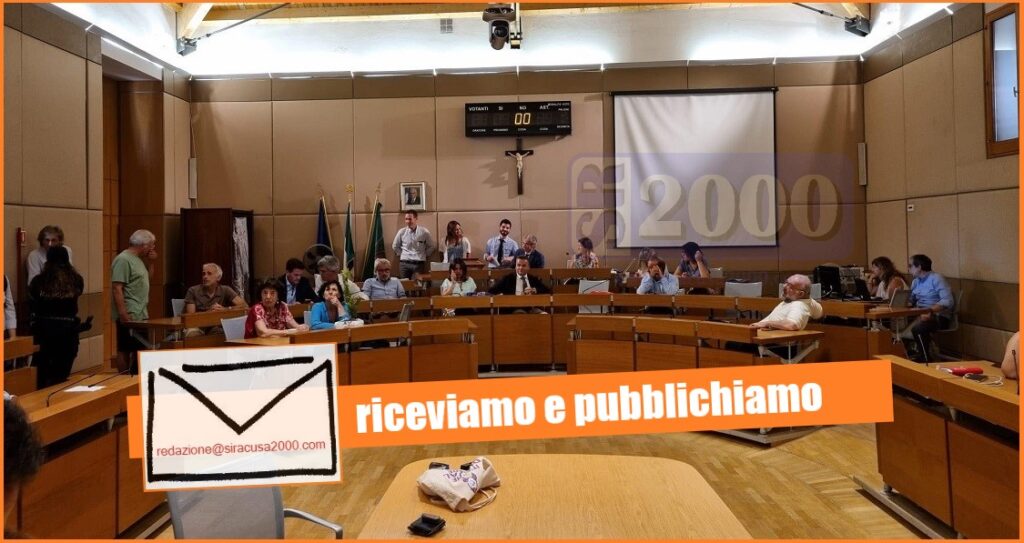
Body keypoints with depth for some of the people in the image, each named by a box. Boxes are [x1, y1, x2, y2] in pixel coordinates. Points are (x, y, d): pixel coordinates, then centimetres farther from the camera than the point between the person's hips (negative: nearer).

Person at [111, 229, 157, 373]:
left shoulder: (137, 259, 15)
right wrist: (123, 314, -24)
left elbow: (145, 279, 28)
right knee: (125, 350, -2)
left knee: (139, 349, 12)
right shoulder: (123, 260, -15)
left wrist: (151, 262, 12)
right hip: (129, 316, -9)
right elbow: (116, 288, -20)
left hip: (140, 315, 9)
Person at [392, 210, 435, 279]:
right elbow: (395, 246, 17)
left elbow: (431, 247, 10)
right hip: (404, 263, 1)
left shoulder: (424, 232, -2)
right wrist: (401, 255, 10)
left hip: (419, 264, -1)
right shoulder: (402, 232, 1)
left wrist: (424, 256, 6)